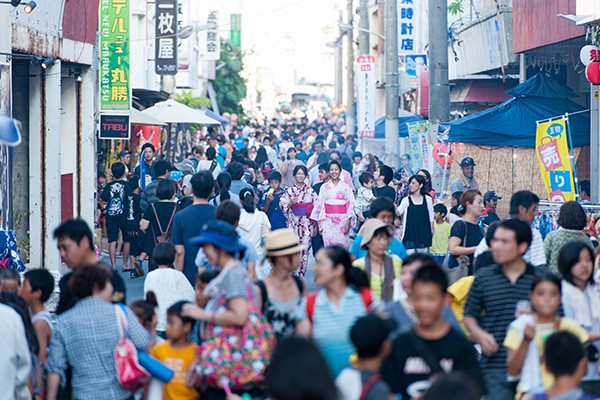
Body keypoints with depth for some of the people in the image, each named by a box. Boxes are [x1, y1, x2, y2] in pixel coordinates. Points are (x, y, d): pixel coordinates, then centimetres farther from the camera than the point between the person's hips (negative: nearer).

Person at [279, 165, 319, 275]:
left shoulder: (311, 191, 5)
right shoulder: (289, 191, 5)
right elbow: (283, 207, 4)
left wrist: (316, 226, 5)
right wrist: (291, 203, -16)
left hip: (307, 223, 0)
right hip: (294, 223, 0)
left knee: (305, 248, -4)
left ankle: (301, 273, 4)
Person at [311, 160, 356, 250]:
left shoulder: (345, 187, 4)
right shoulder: (324, 187, 7)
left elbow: (351, 204, 1)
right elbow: (319, 205, 8)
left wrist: (348, 222, -8)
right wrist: (320, 225, 3)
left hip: (342, 221, 0)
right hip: (328, 221, 0)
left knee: (342, 245, -4)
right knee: (330, 244, -8)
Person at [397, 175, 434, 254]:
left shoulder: (428, 199, 5)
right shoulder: (406, 200, 3)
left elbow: (431, 218, 8)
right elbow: (398, 212, -11)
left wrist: (432, 233, 7)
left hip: (424, 235, 1)